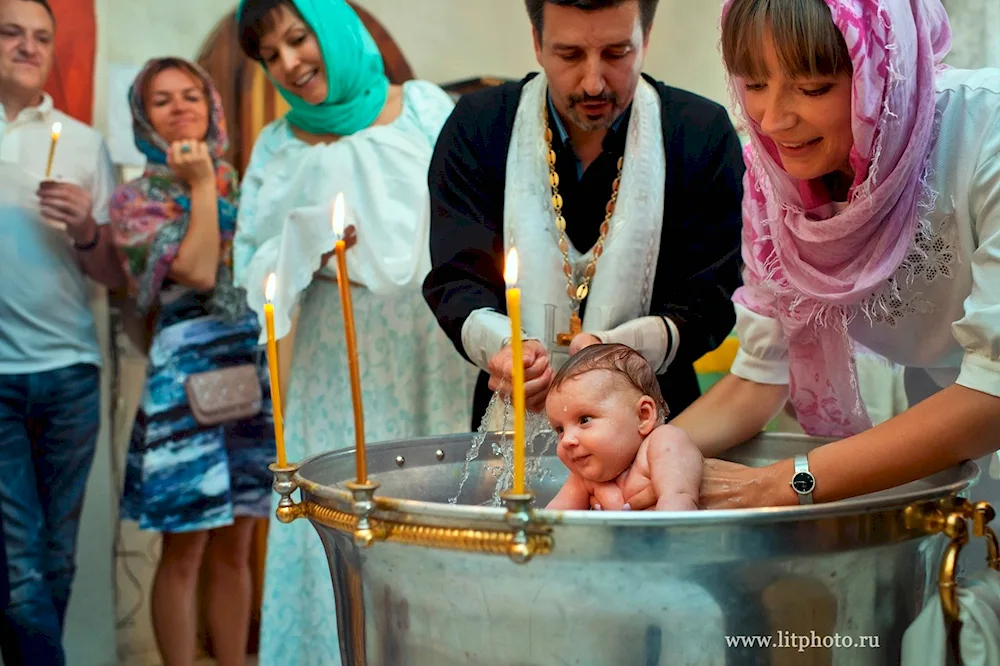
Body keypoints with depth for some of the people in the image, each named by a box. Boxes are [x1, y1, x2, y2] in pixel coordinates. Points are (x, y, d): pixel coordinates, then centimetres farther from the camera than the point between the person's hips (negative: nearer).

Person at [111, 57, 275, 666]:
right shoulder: (138, 199, 0)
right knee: (185, 554, 1)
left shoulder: (239, 184, 13)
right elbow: (198, 270, -15)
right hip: (188, 376, -4)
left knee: (235, 551, 11)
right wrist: (202, 184, -8)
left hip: (256, 374, 4)